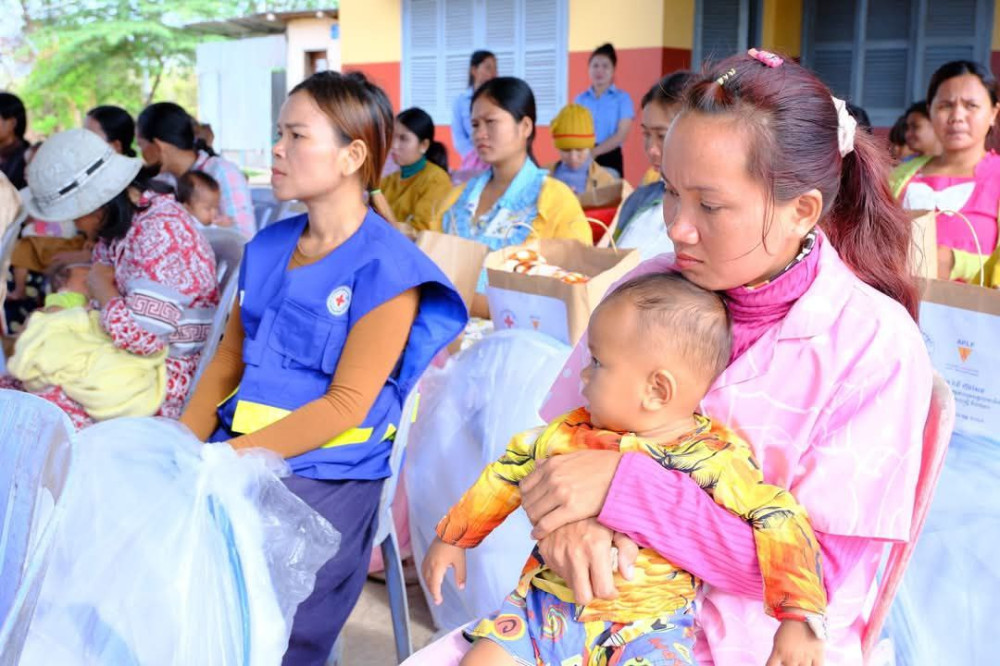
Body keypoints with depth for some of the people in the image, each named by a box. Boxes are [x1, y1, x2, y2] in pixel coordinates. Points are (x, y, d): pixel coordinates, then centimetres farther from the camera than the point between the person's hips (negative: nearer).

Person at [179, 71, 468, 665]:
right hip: (238, 461, 6)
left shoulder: (385, 269, -9)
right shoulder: (267, 247, 12)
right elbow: (228, 363, 15)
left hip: (326, 472, -6)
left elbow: (345, 404, -13)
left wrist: (228, 457, -18)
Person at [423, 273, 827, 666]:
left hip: (648, 631, -3)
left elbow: (778, 521, -13)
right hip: (546, 609, 4)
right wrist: (452, 538, 20)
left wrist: (797, 619, -19)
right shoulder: (569, 435, 1)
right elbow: (507, 476, 14)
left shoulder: (715, 458, -11)